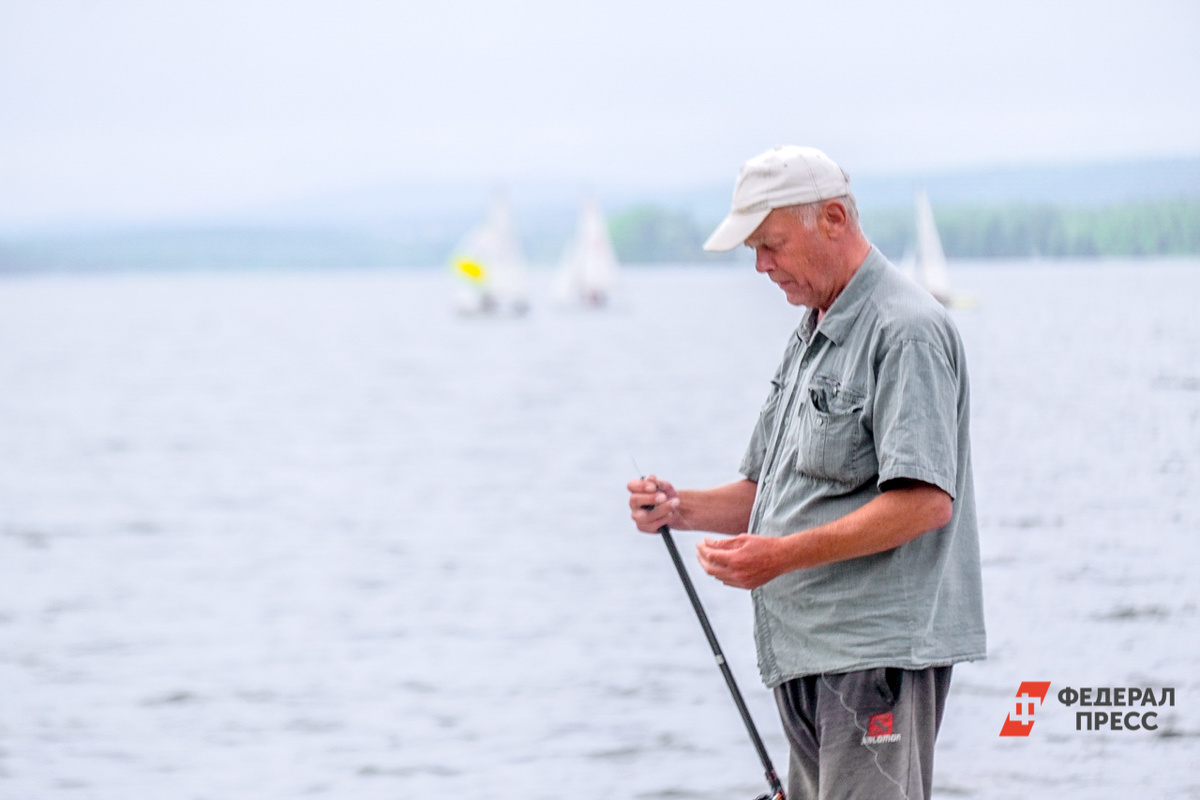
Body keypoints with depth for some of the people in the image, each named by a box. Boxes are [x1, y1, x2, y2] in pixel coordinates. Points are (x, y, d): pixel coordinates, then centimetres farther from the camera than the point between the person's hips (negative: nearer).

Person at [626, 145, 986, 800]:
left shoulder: (906, 330, -11)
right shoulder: (809, 339, 21)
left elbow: (925, 500, -21)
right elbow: (772, 492, 26)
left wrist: (784, 555, -24)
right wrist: (680, 507, 6)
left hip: (879, 653, -10)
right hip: (808, 655, 10)